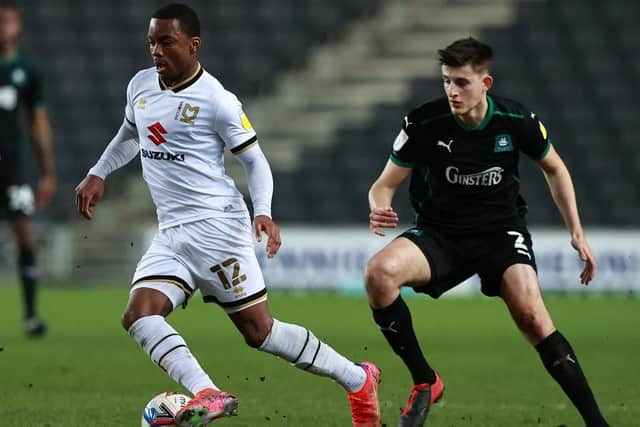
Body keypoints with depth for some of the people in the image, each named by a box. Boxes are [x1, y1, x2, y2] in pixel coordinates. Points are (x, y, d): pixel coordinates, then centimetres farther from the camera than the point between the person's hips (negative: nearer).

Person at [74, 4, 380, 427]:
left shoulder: (216, 101, -10)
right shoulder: (140, 86, 10)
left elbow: (255, 160, -4)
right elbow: (130, 135, 30)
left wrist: (264, 212, -19)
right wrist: (98, 174, 21)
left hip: (215, 223, -7)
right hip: (171, 233, 7)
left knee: (259, 330, -4)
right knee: (139, 316, -17)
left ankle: (359, 381, 10)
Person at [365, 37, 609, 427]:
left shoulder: (516, 121, -10)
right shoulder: (424, 124, -13)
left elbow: (554, 168, 10)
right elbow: (386, 184, -5)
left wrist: (577, 232, 6)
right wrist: (379, 210, -30)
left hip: (502, 230, -1)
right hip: (441, 234, 1)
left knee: (532, 315, -25)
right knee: (379, 272, -29)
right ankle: (424, 382, -12)